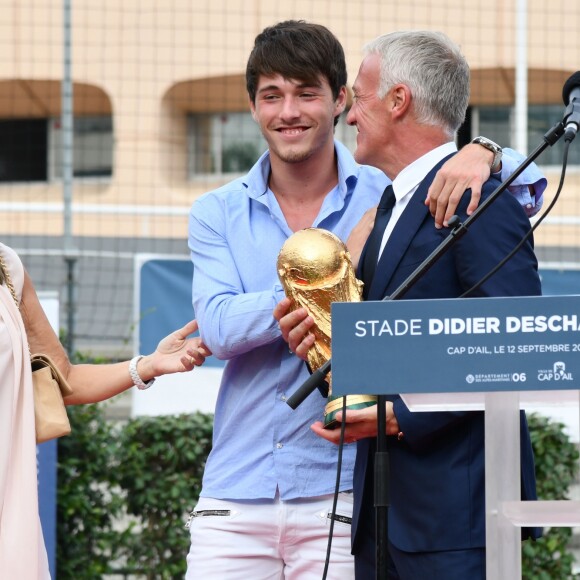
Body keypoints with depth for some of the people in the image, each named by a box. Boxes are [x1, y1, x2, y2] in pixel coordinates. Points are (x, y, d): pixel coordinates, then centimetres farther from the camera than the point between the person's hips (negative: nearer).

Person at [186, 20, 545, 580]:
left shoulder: (387, 197, 4)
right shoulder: (217, 214, 9)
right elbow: (220, 328, -6)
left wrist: (480, 156, -23)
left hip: (342, 496, -1)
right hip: (235, 496, 2)